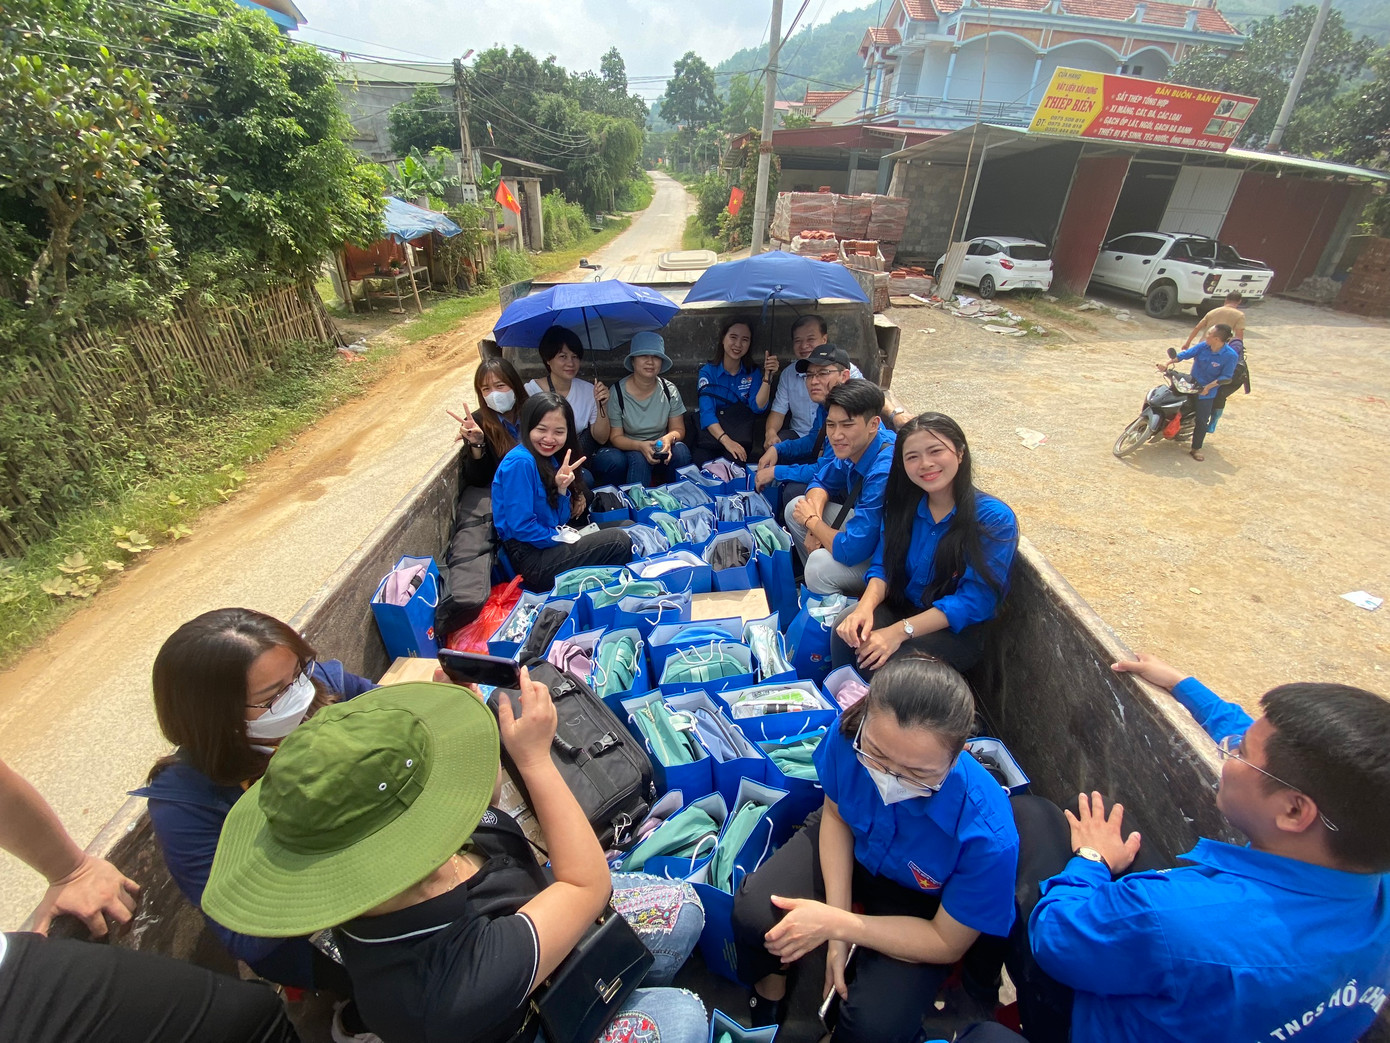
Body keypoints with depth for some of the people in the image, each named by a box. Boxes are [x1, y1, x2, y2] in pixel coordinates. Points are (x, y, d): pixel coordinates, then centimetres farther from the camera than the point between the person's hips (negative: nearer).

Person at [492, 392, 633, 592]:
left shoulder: (550, 459, 7)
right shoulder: (520, 462, -18)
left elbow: (561, 521, 6)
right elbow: (520, 527, -22)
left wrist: (562, 490, -12)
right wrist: (567, 542, -11)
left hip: (550, 543, 9)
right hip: (530, 559, -9)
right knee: (618, 541, -13)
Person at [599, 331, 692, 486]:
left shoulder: (669, 390, -3)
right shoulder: (617, 392, -10)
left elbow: (678, 430, 1)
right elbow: (615, 437, -7)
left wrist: (669, 438, -24)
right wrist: (640, 446, -28)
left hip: (660, 452, 3)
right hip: (628, 450, -2)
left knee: (680, 450, -27)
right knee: (638, 458, -34)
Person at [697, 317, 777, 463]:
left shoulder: (753, 373, 10)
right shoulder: (707, 371, 0)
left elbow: (758, 407, -4)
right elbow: (707, 413, -13)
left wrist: (767, 376, -16)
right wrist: (726, 440, -30)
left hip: (744, 438, 2)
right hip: (713, 438, -1)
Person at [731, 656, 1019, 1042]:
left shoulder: (988, 836, -38)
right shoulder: (849, 735, -33)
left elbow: (947, 944, -19)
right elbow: (835, 815, -10)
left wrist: (836, 924, -26)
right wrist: (838, 931, -16)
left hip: (919, 900, -2)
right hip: (850, 845, 2)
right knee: (752, 911, -18)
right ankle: (770, 982, 17)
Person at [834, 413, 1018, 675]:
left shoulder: (994, 520, -15)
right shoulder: (903, 504, 0)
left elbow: (975, 600, -20)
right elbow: (883, 566, 0)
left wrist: (900, 631, -28)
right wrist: (866, 606, -23)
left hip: (956, 631, -4)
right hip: (901, 608, 4)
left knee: (882, 661, -31)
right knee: (847, 627, -26)